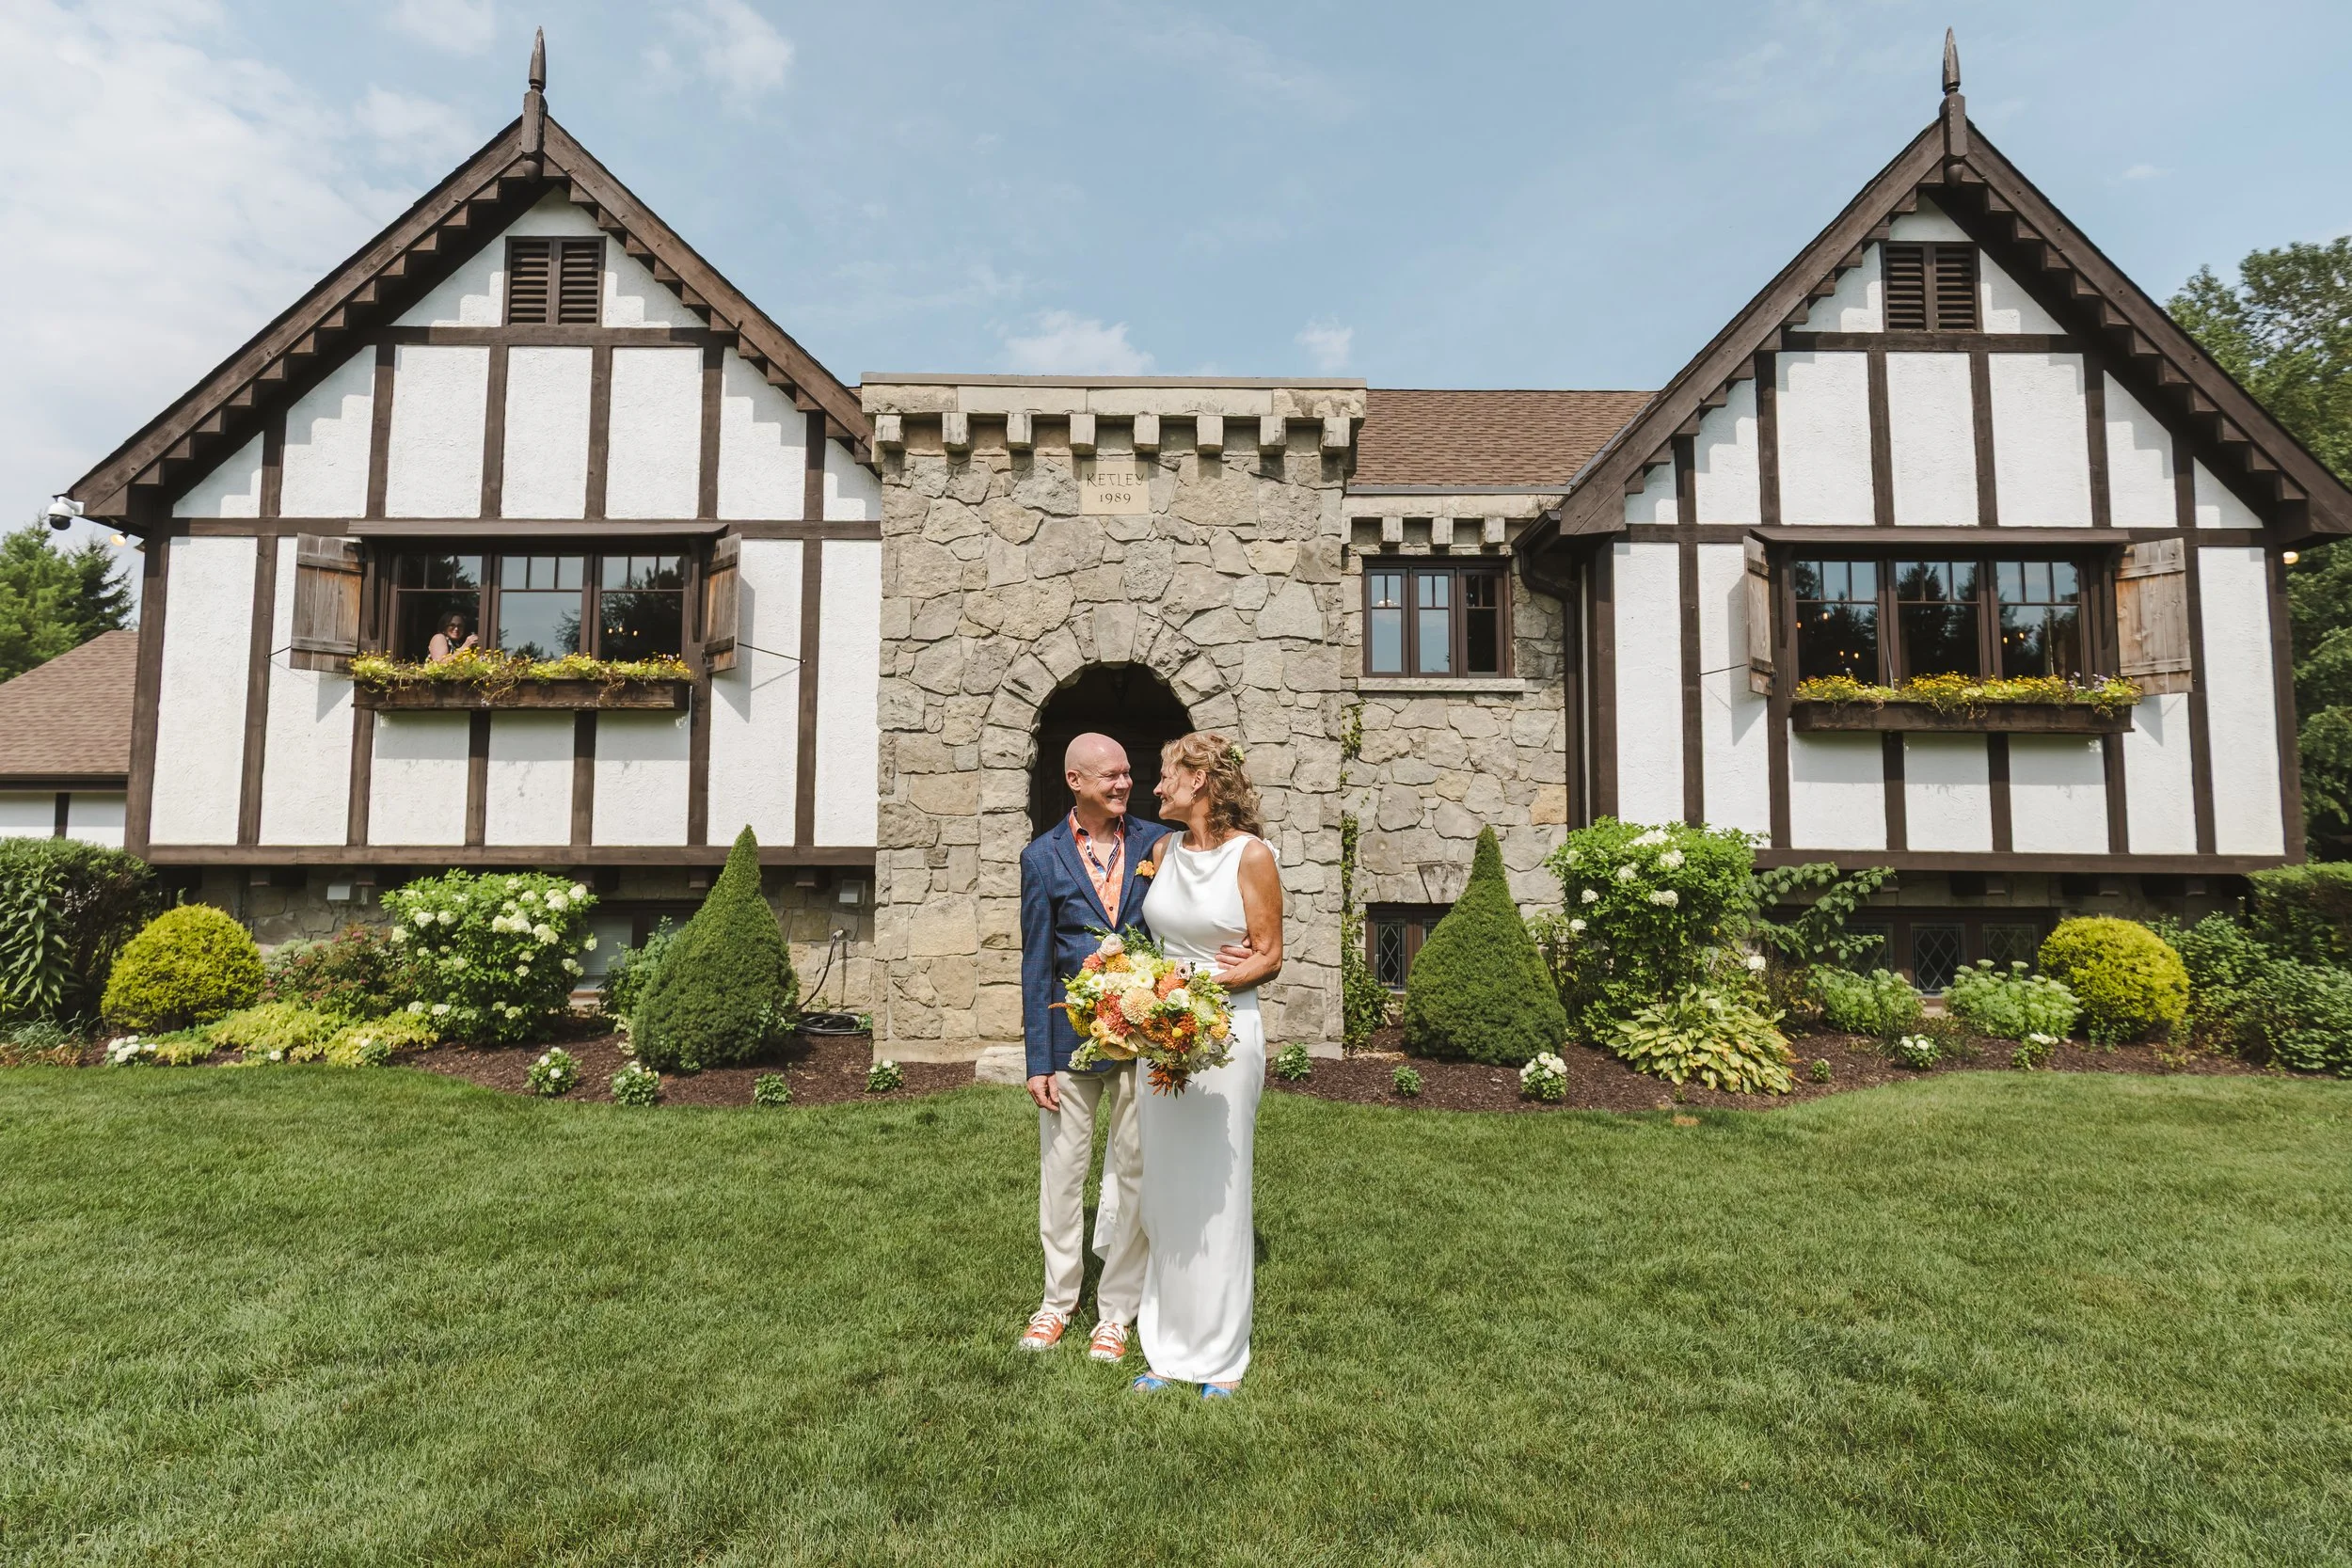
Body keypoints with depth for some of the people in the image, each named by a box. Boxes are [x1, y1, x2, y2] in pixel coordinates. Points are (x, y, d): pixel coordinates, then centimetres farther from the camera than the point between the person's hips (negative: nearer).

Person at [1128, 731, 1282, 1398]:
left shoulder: (1251, 854, -8)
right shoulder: (1163, 849, 8)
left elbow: (1270, 956, -6)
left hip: (1226, 1032, -5)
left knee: (1217, 1193, 5)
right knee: (1163, 1191, 11)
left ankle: (1222, 1354, 22)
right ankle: (1169, 1346, 26)